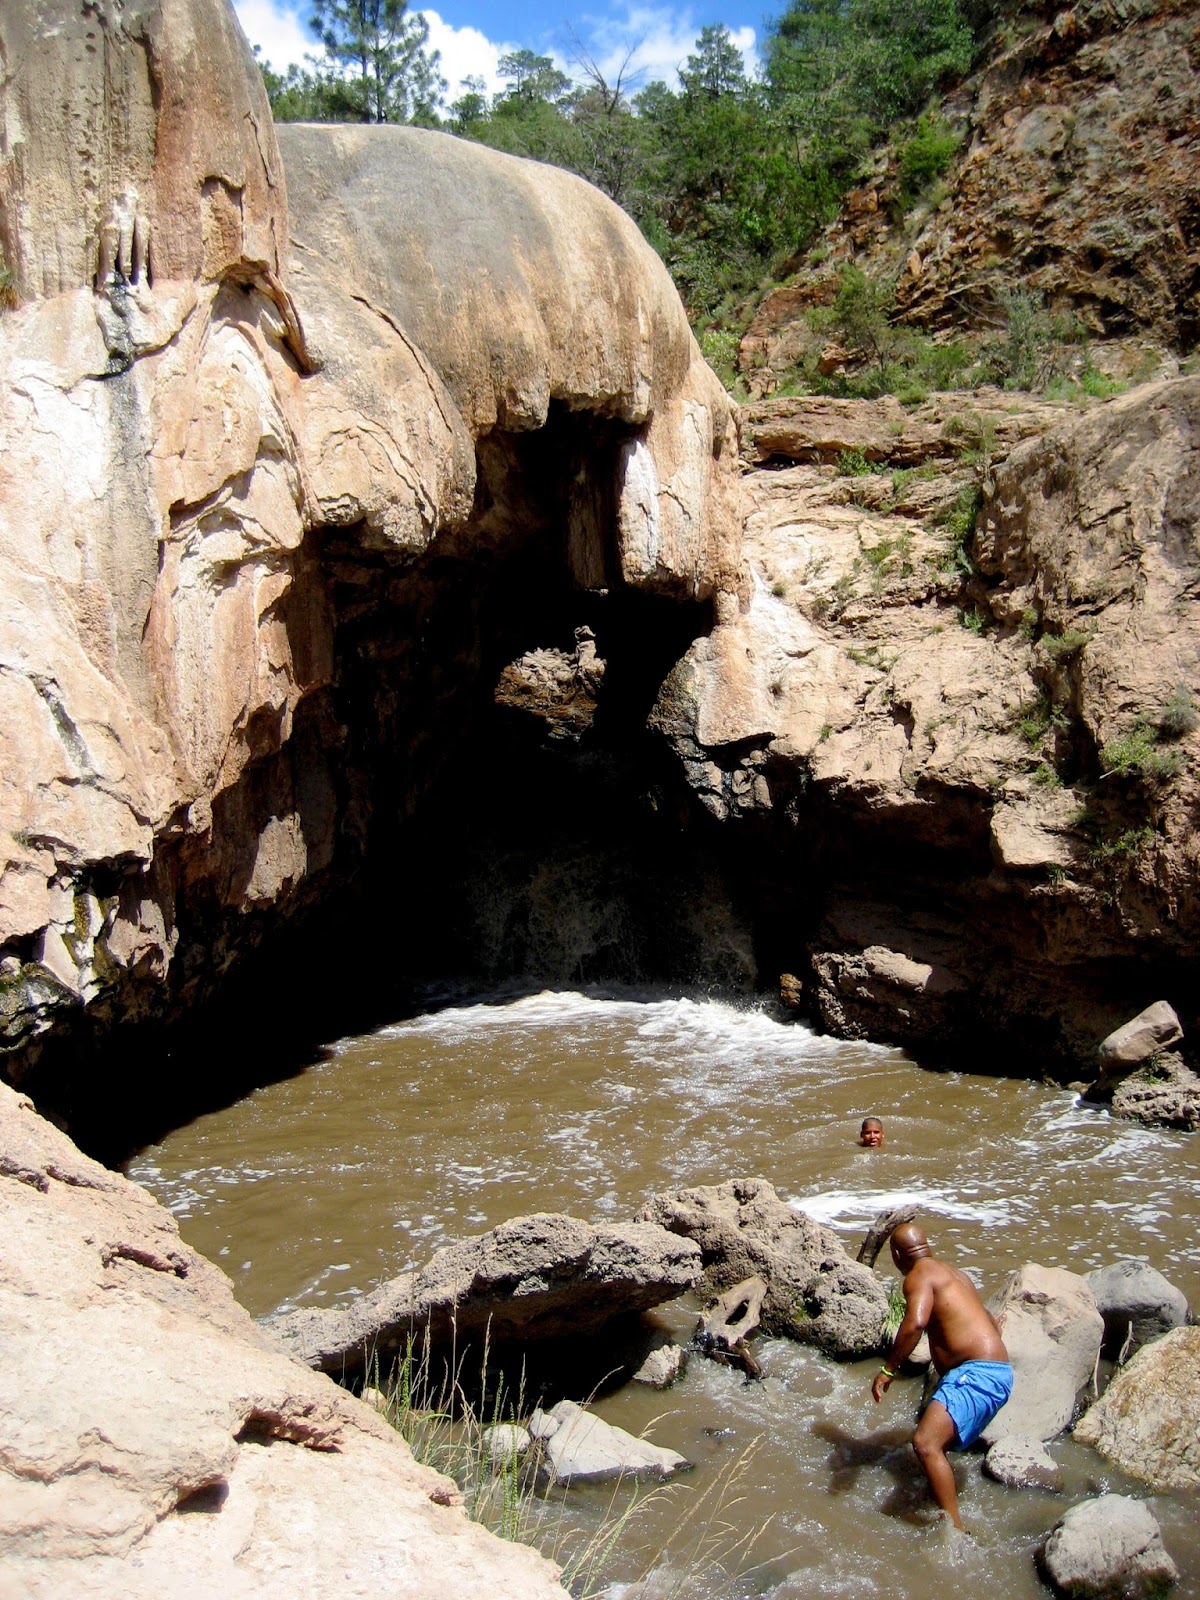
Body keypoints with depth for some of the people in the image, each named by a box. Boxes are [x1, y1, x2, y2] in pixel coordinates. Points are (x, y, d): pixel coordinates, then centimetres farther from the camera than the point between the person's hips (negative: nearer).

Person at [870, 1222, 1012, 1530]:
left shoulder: (919, 1276, -7)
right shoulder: (953, 1274, 21)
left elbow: (916, 1322, -28)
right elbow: (990, 1325, 34)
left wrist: (888, 1370, -21)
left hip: (976, 1373, -11)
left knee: (925, 1443, -23)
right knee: (934, 1439, 29)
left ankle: (955, 1529, -26)